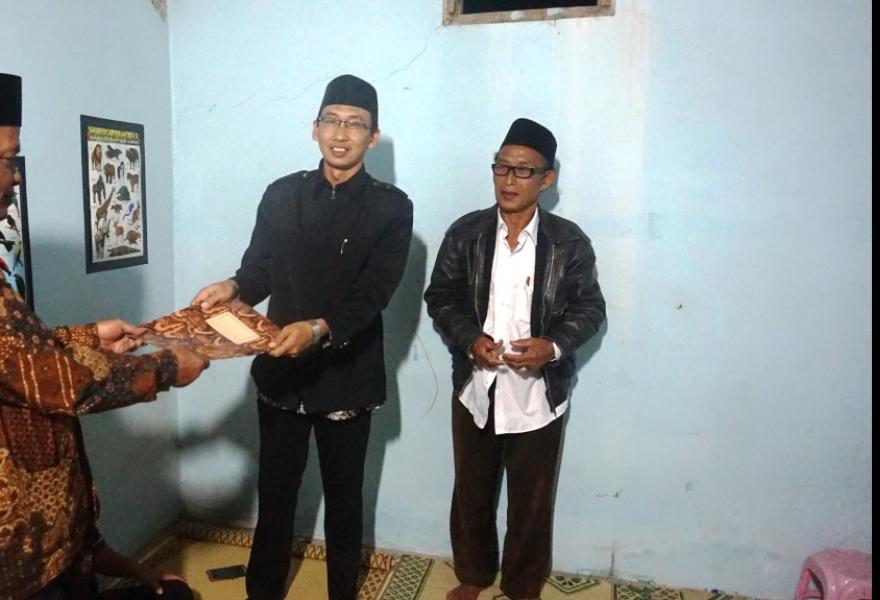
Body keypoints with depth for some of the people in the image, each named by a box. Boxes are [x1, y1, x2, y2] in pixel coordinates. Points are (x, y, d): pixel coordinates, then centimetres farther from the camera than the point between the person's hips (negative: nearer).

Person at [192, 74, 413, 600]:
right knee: (275, 493, 16)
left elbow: (373, 294, -15)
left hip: (347, 376, -2)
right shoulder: (281, 195, 4)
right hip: (281, 372, 2)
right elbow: (260, 270, 5)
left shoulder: (391, 207, -6)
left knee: (344, 498, 15)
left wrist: (320, 330, -31)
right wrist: (232, 288, -17)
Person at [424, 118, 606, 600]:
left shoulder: (569, 242, -7)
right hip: (475, 388, 2)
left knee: (531, 501, 15)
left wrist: (554, 345, -21)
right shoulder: (465, 233, -4)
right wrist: (469, 338, -17)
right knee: (471, 493, 19)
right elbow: (440, 296, 0)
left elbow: (590, 308, -2)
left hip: (538, 394, -1)